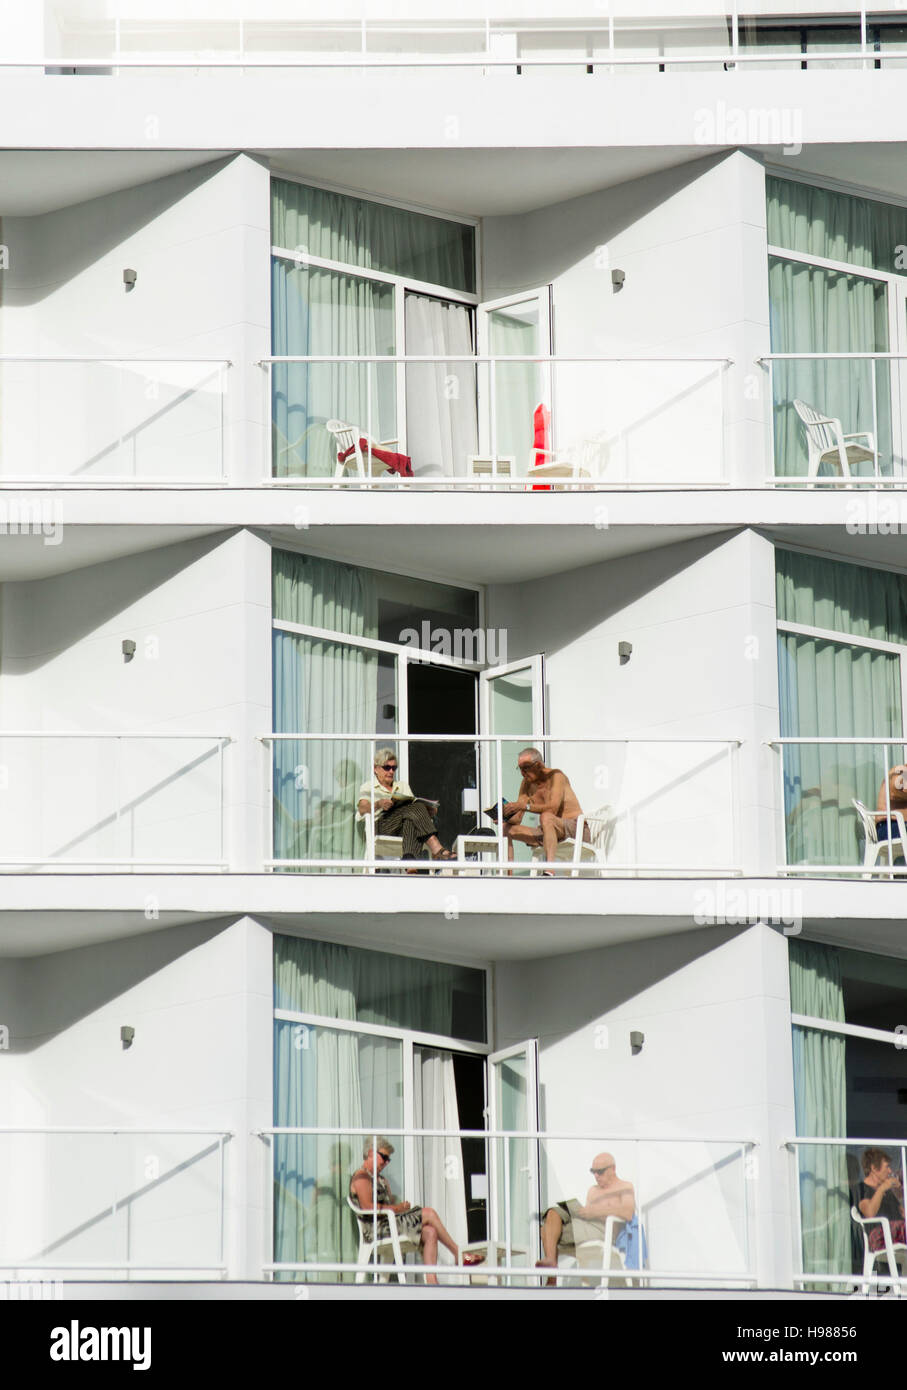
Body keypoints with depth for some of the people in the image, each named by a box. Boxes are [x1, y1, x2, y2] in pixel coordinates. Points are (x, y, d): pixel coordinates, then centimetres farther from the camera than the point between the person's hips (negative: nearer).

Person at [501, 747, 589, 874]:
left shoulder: (555, 776, -11)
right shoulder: (527, 783, 9)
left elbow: (553, 808, -27)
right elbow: (516, 819, 7)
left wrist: (525, 806, -32)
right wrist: (505, 816, -15)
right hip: (548, 833, 8)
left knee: (546, 817, -38)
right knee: (506, 828, -2)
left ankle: (550, 871, -49)